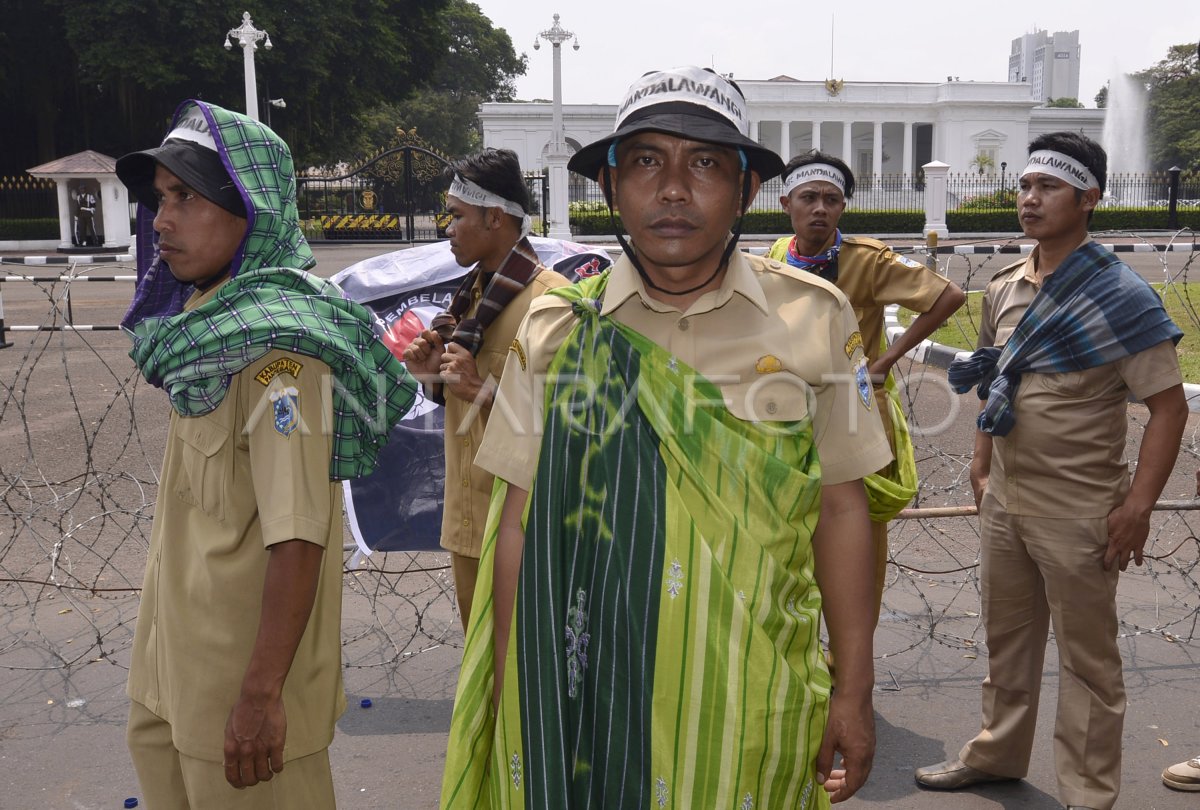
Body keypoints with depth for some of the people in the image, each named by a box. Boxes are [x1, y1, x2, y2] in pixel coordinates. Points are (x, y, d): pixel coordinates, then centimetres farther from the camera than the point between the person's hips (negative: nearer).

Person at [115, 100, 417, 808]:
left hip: (244, 665, -9)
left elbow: (298, 536, -27)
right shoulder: (209, 319, 5)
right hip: (182, 648, 9)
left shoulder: (276, 345, -23)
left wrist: (262, 693, -25)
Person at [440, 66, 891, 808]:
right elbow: (521, 522, 0)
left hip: (748, 708, 0)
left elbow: (841, 509, 1)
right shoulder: (556, 329, -2)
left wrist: (855, 691, 2)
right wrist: (510, 699, 0)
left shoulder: (815, 319, -2)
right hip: (581, 702, 1)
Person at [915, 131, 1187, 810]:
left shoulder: (1119, 295, -13)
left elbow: (1170, 405, -13)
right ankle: (998, 754, 39)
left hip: (1078, 515, -6)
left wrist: (1137, 508, -18)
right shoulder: (1005, 289, 5)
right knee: (1007, 639, 21)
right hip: (1004, 500, 7)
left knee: (1088, 659, 8)